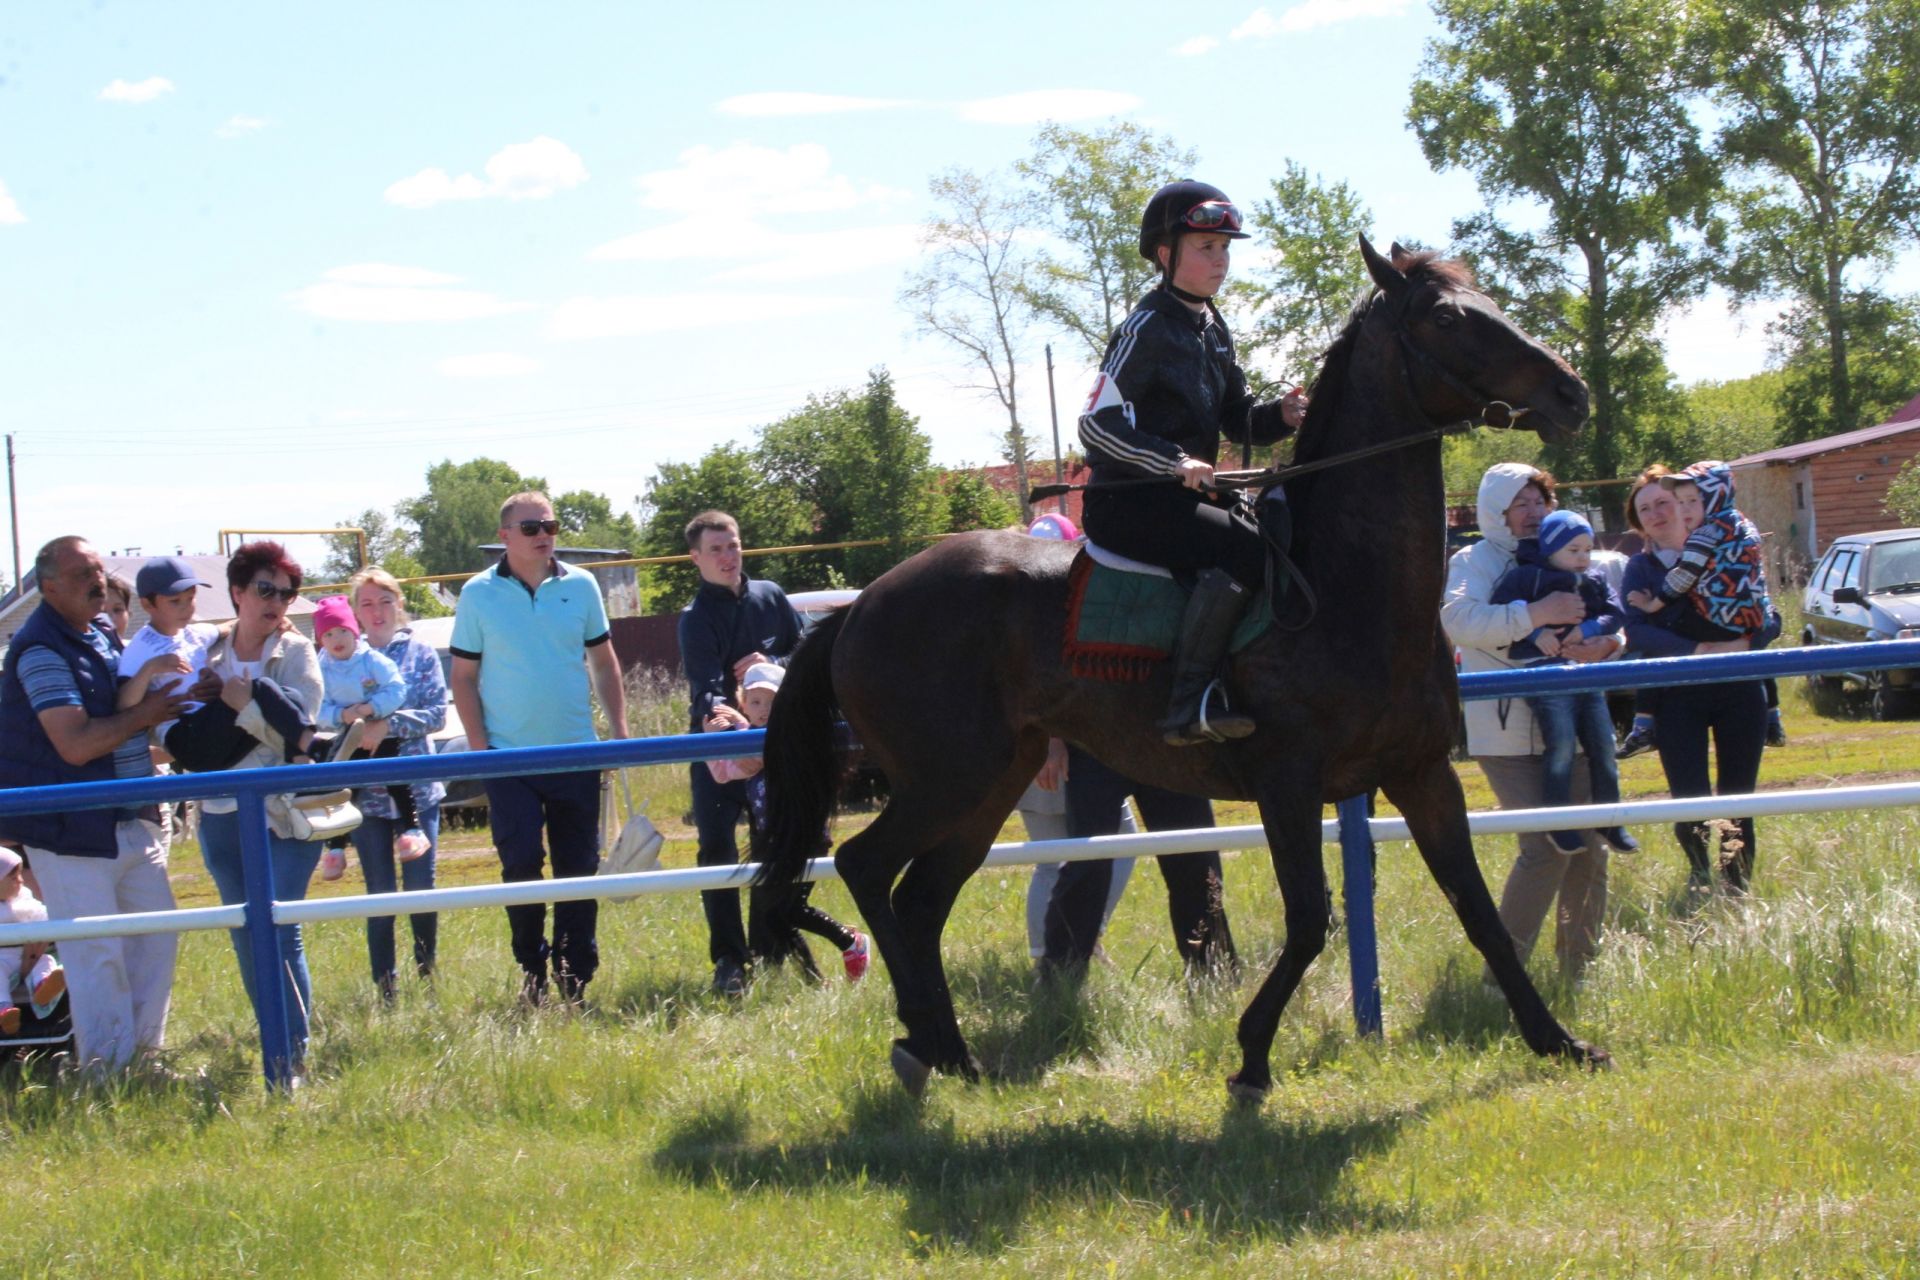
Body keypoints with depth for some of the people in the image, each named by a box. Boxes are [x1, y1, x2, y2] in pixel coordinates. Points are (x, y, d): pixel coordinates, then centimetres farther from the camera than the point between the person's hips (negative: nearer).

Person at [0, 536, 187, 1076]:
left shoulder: (98, 638, 13)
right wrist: (143, 715, -14)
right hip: (73, 827, -9)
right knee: (97, 952, -6)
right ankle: (106, 1071, 2)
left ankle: (144, 1052, 24)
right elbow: (75, 744, -24)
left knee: (157, 935, 13)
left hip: (130, 821, 9)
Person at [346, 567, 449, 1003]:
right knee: (380, 894, 3)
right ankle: (386, 991, 9)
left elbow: (437, 713, -5)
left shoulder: (420, 653, 4)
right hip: (366, 795, 0)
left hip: (416, 790, 0)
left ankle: (427, 978, 16)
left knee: (420, 889, 1)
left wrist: (387, 726, -18)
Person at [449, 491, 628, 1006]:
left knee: (579, 867, 5)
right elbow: (464, 677, 1)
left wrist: (619, 729, 4)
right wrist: (479, 746, -7)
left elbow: (604, 662, 12)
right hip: (509, 756, -2)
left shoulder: (580, 586, 4)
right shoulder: (479, 594, -2)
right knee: (521, 861, -8)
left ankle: (576, 976, 15)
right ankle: (531, 969, 8)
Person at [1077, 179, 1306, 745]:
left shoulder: (1213, 330, 16)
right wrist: (1174, 461, -28)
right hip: (1128, 502, -9)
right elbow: (1098, 424, -18)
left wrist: (1279, 416, -3)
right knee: (1242, 549, -27)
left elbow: (1237, 419, 19)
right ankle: (1190, 705, -31)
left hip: (1186, 494, 9)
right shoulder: (1146, 328, -11)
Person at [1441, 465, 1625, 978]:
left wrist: (1605, 644, -13)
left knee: (1588, 846, 5)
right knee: (1546, 846, -15)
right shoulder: (1475, 561, -1)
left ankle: (1580, 966, 18)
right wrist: (1537, 614, -30)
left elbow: (1612, 626, 12)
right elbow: (1458, 619, -22)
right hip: (1506, 733, -6)